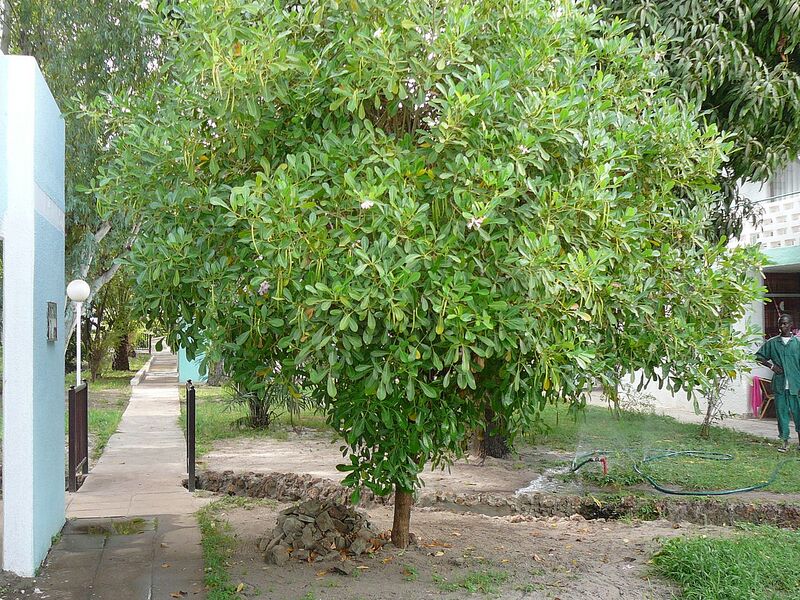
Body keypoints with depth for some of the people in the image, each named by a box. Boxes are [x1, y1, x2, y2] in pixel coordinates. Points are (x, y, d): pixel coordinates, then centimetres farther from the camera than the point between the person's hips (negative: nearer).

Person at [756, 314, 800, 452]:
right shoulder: (772, 342, 6)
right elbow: (758, 356, 13)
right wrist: (771, 365, -3)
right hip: (779, 385, 1)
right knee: (781, 412, 4)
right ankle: (785, 442, 11)